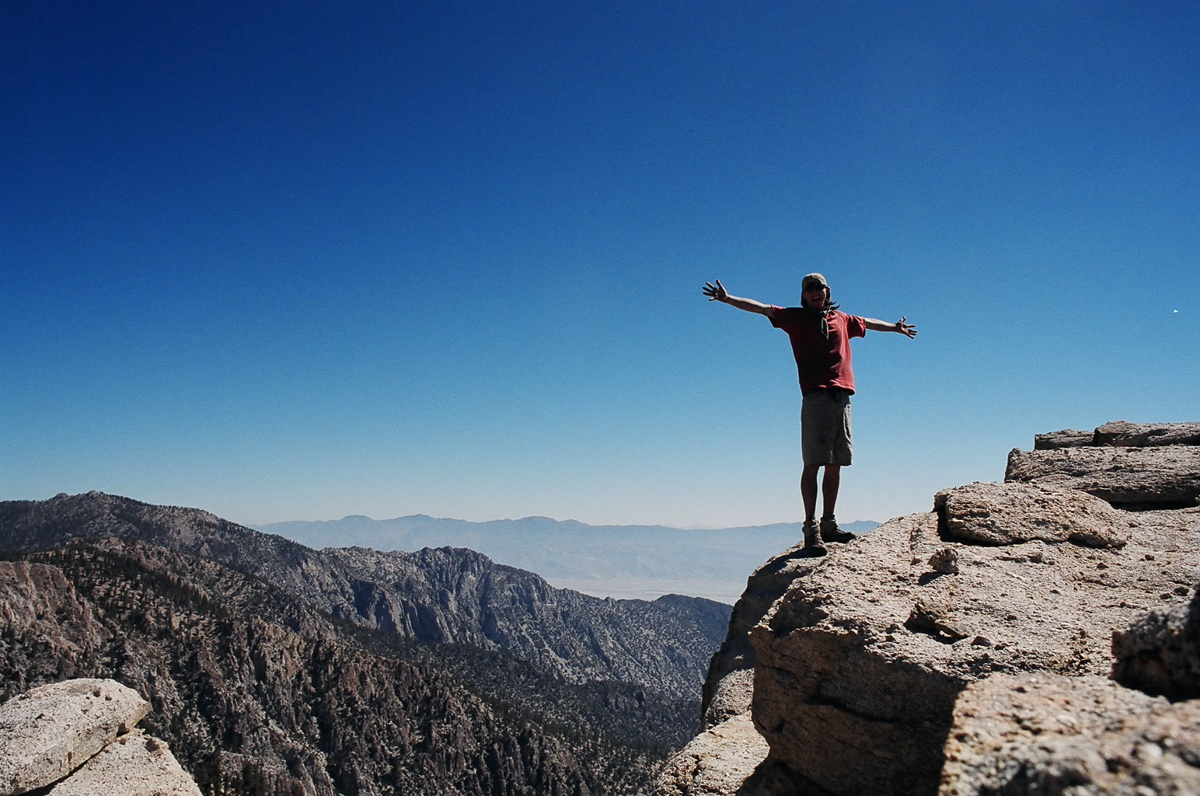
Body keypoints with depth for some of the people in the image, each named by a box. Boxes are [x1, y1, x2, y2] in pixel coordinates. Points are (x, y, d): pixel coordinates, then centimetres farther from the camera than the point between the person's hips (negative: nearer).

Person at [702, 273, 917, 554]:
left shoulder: (842, 319, 21)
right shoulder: (795, 317, 8)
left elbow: (868, 323, 40)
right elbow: (761, 308, -2)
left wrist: (895, 327, 57)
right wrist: (727, 299, -15)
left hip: (842, 397, 5)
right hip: (815, 397, -5)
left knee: (835, 465, 6)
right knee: (813, 463, -8)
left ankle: (828, 524, 13)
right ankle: (811, 528, -6)